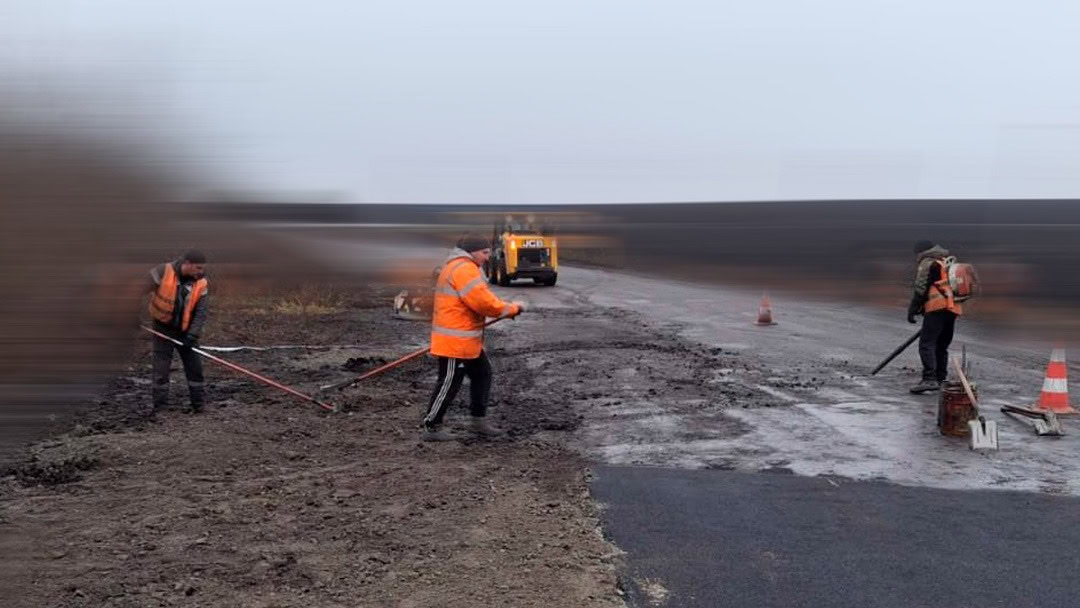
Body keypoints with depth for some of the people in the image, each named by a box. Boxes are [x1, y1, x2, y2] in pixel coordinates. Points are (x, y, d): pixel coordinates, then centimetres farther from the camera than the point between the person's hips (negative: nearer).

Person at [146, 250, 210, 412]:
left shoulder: (201, 283, -11)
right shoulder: (163, 272, -19)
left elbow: (202, 312, -11)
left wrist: (192, 335, -19)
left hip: (185, 331, 2)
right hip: (163, 328, -2)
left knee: (194, 367, 5)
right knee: (161, 368, 0)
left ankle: (199, 403, 18)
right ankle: (160, 407, 9)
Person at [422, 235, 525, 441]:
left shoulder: (460, 268, 19)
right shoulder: (464, 269, -17)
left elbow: (479, 299, 17)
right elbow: (483, 302, -23)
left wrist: (506, 308, 3)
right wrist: (512, 308, -11)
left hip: (467, 340, 11)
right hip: (456, 341, -11)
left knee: (482, 374, 17)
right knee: (449, 383, -3)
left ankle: (478, 420, 24)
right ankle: (431, 428, 6)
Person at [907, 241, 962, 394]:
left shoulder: (927, 264, 1)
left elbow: (920, 289, -8)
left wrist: (912, 310, -3)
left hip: (936, 309, -9)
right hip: (953, 310, 9)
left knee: (926, 344, -12)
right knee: (941, 346, 16)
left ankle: (929, 379, -23)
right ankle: (939, 380, 18)